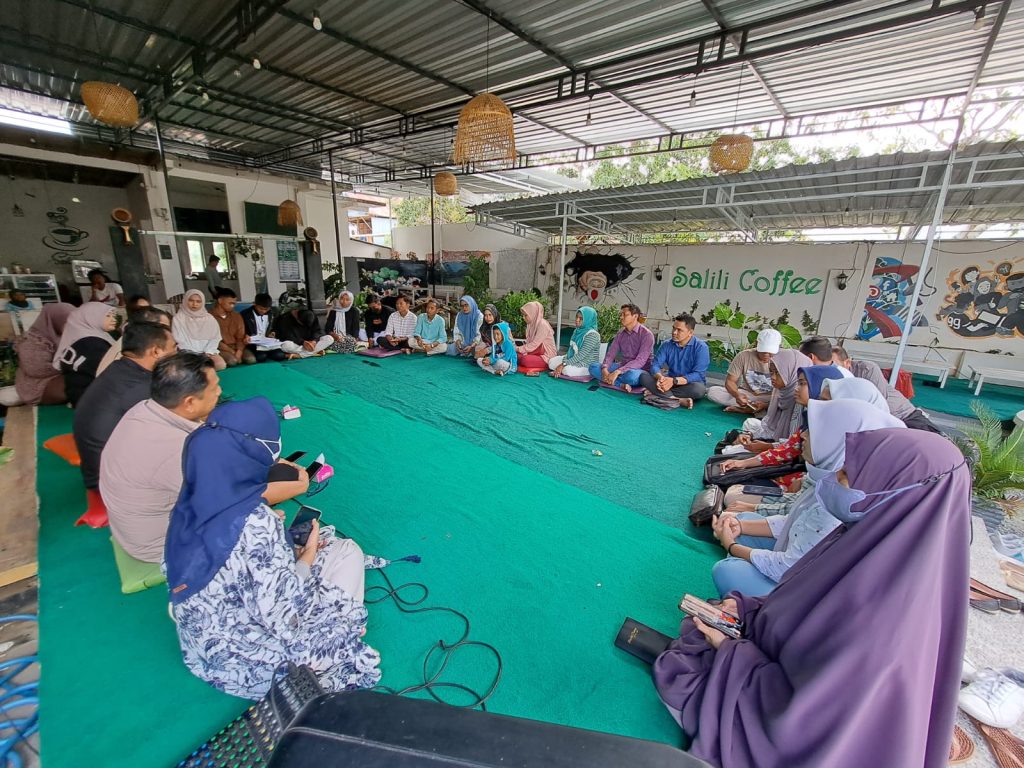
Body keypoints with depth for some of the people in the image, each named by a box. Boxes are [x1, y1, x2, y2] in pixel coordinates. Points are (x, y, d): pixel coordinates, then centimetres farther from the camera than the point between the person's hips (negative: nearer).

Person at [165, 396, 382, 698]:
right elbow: (284, 618, -26)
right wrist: (308, 555, -12)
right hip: (256, 665, -6)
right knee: (347, 550, 4)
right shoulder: (255, 522, -34)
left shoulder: (190, 503, -12)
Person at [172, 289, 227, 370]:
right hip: (188, 353, -2)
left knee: (221, 365, -25)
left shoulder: (209, 318, 10)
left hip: (208, 351, 3)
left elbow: (215, 338, 5)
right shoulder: (178, 318, 3)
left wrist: (208, 353, -10)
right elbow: (179, 340, -3)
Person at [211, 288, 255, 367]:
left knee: (251, 359, -22)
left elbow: (241, 337, 5)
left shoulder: (236, 316, 10)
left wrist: (239, 352, -13)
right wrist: (232, 352, -14)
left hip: (236, 347, 4)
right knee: (232, 361, -33)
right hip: (221, 349, -4)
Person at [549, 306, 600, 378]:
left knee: (567, 370, -33)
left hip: (588, 366, -8)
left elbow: (581, 355, -25)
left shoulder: (592, 335, -22)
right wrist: (563, 362, -8)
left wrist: (563, 365, -25)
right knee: (551, 362, -1)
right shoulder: (577, 331, 5)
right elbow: (571, 350, 8)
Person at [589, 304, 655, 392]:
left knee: (631, 375, -42)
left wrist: (617, 372, -33)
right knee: (593, 367, -13)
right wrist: (605, 369, -22)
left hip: (640, 370, -6)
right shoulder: (620, 334, 6)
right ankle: (621, 384, -27)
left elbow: (640, 361, -23)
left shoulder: (646, 334, -14)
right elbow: (610, 354, 1)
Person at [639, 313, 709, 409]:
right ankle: (679, 400, -33)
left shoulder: (701, 347, -11)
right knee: (644, 376, -20)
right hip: (671, 382, 4)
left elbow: (699, 374, -21)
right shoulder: (667, 345, 1)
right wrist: (660, 377, -31)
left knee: (699, 388, -38)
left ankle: (657, 393, -27)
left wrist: (674, 381, -34)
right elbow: (655, 365, -7)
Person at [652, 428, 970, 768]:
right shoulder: (882, 539, -17)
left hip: (800, 729, -6)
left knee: (676, 677, 5)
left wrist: (728, 650, -17)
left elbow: (801, 709, -29)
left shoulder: (875, 609, -41)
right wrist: (746, 607, -5)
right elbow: (807, 609, 2)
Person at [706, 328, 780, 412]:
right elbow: (730, 381, -12)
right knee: (712, 391, -23)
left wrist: (766, 405, -33)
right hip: (746, 395, 1)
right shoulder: (744, 356, -12)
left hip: (767, 398, -1)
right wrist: (737, 395, -34)